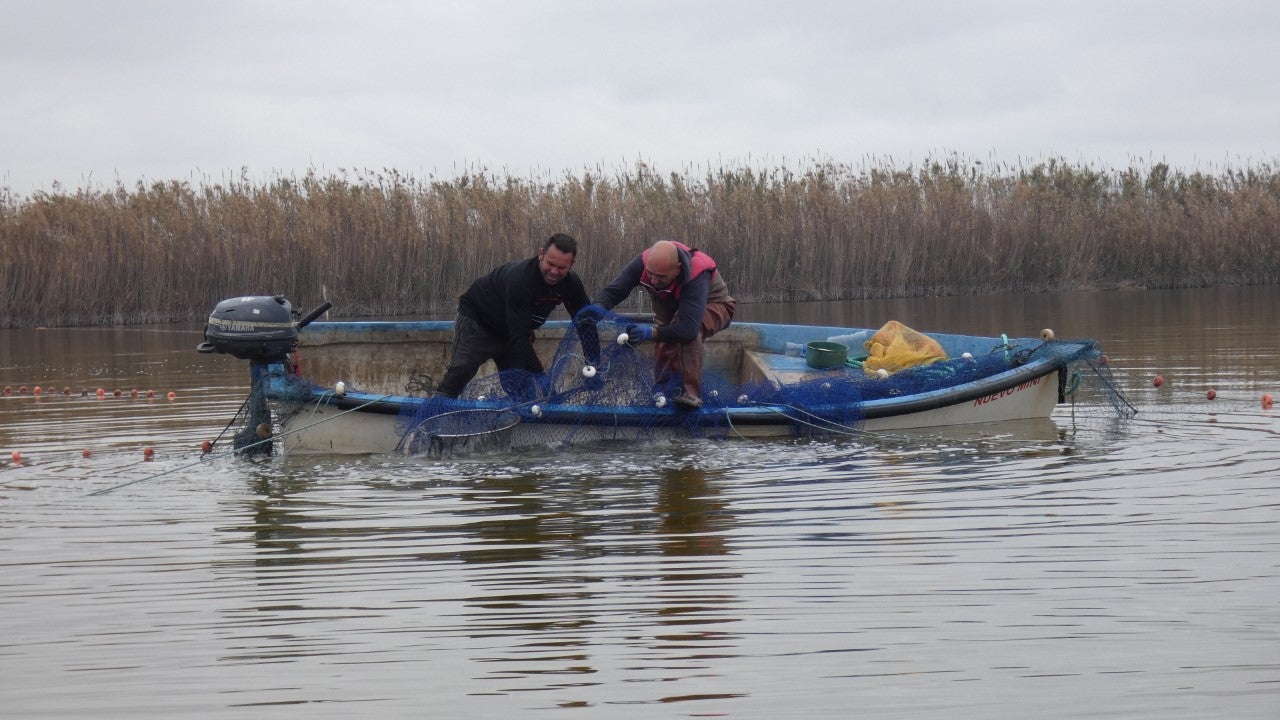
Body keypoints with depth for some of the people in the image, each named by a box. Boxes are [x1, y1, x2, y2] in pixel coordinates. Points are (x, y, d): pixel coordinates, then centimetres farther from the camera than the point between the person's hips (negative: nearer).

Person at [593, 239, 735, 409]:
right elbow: (611, 292, -26)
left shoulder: (696, 276, -44)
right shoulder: (644, 263, -31)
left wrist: (652, 333, -65)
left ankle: (691, 393, -34)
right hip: (672, 308, 5)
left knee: (688, 329, -40)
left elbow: (689, 328, -53)